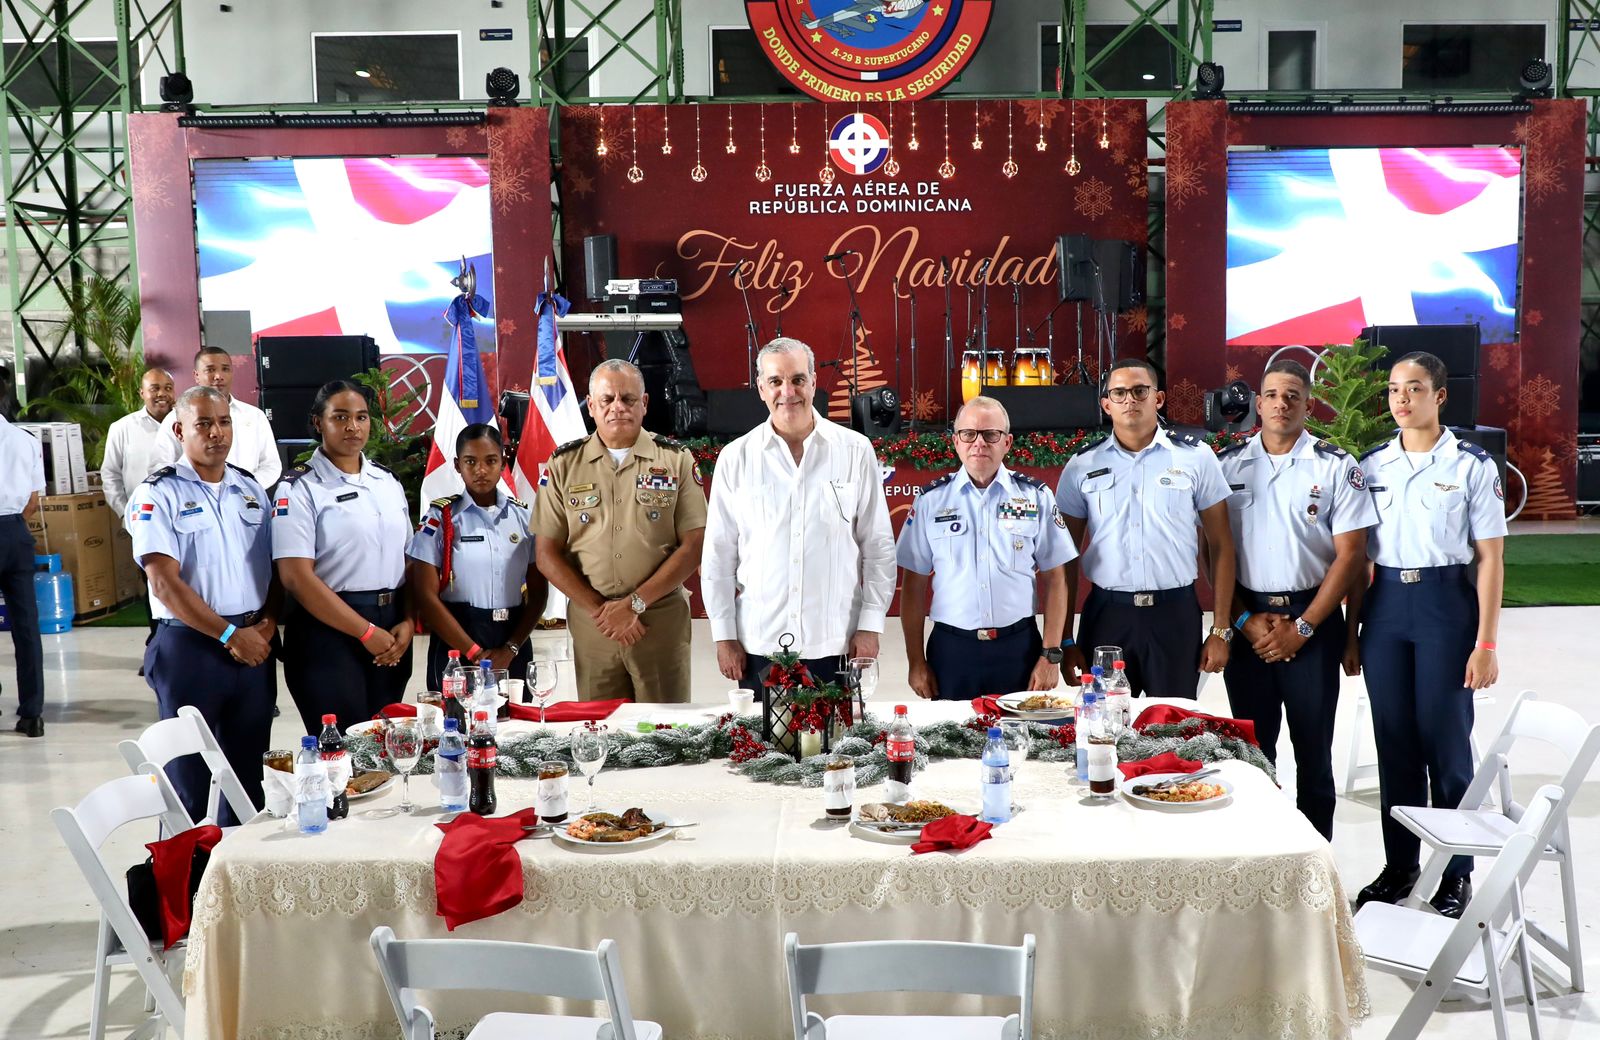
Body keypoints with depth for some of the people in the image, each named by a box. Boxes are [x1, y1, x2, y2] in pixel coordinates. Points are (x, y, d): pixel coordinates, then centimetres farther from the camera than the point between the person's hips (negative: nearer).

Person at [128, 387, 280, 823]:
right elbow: (165, 583, -13)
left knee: (248, 770, 12)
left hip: (254, 645, 5)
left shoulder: (252, 490, 11)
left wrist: (267, 624, -5)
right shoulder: (158, 495, -6)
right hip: (190, 645, -5)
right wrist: (230, 635, -15)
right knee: (188, 776, 3)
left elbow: (277, 566, 13)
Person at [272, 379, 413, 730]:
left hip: (391, 631, 6)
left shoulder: (388, 482, 12)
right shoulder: (300, 488, -6)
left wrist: (407, 623, -4)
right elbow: (296, 576, -14)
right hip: (329, 632, -6)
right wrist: (367, 632, -15)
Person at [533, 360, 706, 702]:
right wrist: (599, 609, -8)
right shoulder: (564, 465, 5)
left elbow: (694, 546, -3)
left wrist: (634, 604, -11)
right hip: (590, 621, 1)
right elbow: (546, 554, 3)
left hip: (662, 618, -1)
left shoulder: (675, 459, 3)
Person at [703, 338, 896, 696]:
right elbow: (718, 556, 5)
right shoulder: (735, 458, 2)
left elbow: (878, 546, 4)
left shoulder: (856, 451, 1)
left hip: (837, 643, 0)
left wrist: (870, 626, 0)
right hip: (758, 645, 1)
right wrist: (724, 635, 2)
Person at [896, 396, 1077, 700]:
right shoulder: (931, 500, 3)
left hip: (1019, 648, 0)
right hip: (951, 650, 0)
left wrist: (1051, 655, -3)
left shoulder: (1036, 497, 3)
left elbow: (1054, 580, 3)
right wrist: (916, 662, 1)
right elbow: (914, 584, 5)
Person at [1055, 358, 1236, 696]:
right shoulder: (1081, 468, 4)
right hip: (1106, 616, 1)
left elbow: (1220, 545, 3)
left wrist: (1220, 631, -1)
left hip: (1175, 616, 0)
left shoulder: (1195, 457, 2)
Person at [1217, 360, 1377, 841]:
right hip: (1247, 623, 2)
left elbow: (1350, 554, -5)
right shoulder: (1229, 465, 5)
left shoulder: (1336, 466, -1)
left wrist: (1301, 628, -10)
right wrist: (1244, 620, -5)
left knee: (1313, 748, 5)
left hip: (1312, 620, -2)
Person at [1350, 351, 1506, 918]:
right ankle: (1399, 863, 23)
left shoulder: (1472, 465, -5)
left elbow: (1489, 558, -5)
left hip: (1447, 604, -3)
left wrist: (1485, 643, -9)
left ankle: (1457, 873, 18)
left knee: (1446, 741, 3)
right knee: (1394, 741, 9)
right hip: (1385, 604, 4)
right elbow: (1359, 556, 9)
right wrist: (1351, 633, 8)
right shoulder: (1372, 465, 6)